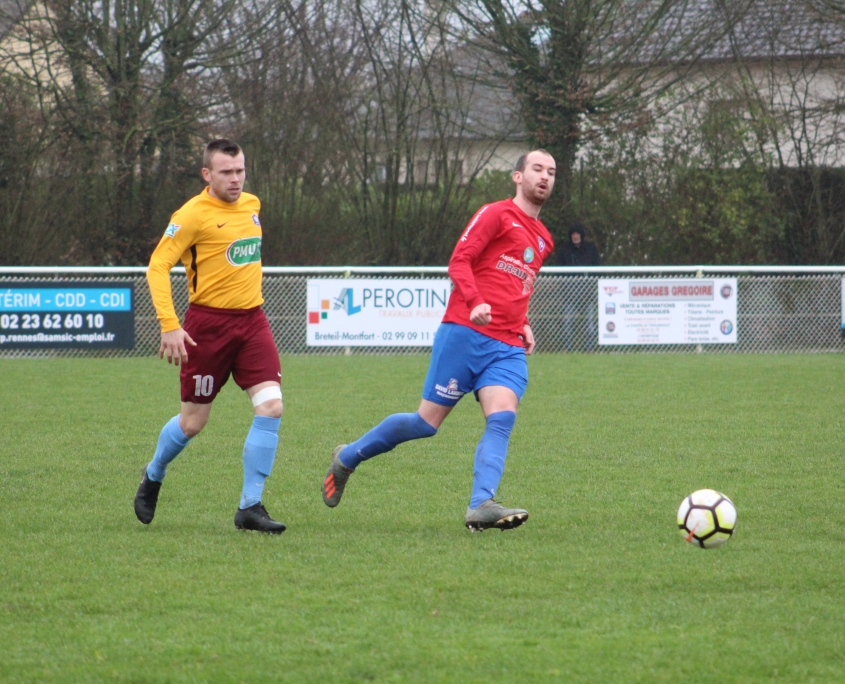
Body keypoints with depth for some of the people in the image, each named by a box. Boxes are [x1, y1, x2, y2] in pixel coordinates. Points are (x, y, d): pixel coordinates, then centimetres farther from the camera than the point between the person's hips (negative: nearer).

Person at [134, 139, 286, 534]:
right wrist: (169, 326, -24)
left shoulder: (251, 205, 9)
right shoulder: (194, 215, -12)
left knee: (270, 406, -12)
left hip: (252, 321, 5)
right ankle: (153, 476, 36)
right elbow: (157, 267, -16)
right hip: (208, 323, -5)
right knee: (193, 421, 5)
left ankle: (250, 506, -6)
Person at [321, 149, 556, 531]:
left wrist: (523, 325, 16)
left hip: (508, 347, 6)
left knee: (502, 417, -19)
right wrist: (475, 302, -27)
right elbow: (459, 261, -10)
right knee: (427, 422, -2)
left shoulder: (543, 239, 22)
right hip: (465, 332, -6)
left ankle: (480, 506, -28)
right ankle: (347, 459, 19)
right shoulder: (496, 214, -1)